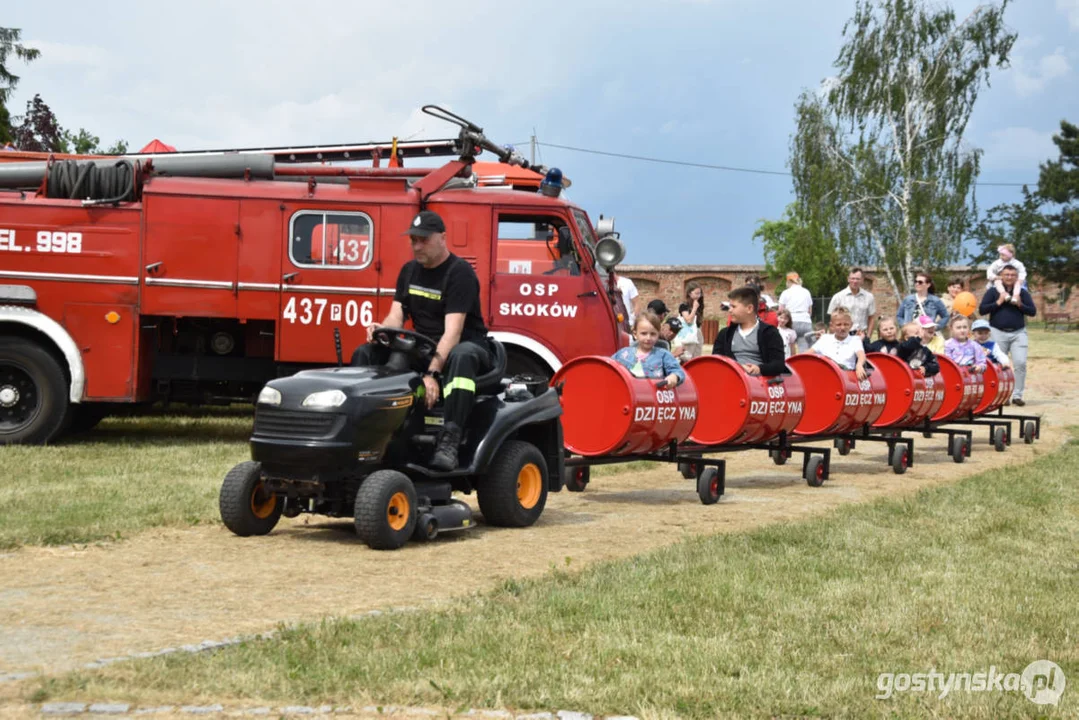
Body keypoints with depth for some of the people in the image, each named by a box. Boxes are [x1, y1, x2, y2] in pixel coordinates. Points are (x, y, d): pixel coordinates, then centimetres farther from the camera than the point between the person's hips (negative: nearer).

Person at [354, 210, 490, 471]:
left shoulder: (460, 272, -15)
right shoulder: (410, 271, 9)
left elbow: (453, 331, -25)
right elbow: (397, 315, 3)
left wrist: (432, 373, -37)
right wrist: (382, 328, -24)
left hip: (466, 344, -7)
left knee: (462, 358, -42)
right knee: (365, 353, -9)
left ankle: (449, 442, -50)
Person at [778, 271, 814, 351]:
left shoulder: (786, 293, 3)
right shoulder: (807, 292, 12)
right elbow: (810, 312, 16)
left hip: (792, 322, -2)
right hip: (806, 322, 2)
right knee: (805, 350, -4)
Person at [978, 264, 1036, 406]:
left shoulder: (1023, 292, 8)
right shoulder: (993, 291, 2)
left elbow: (1033, 311, 3)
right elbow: (981, 310, -5)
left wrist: (1020, 304, -12)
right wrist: (998, 303, -12)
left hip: (1018, 333, 1)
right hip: (998, 333, -1)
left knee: (1020, 363, -9)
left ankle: (1017, 395, -1)